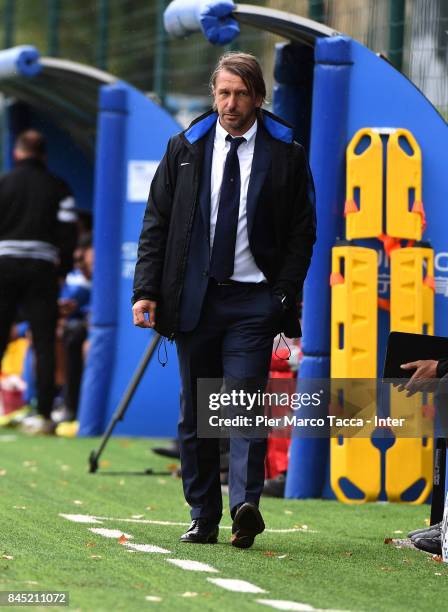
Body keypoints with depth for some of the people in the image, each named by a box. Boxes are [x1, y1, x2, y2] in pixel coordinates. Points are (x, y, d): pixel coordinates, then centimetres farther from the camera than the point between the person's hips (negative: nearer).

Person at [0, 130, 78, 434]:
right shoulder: (58, 188, 4)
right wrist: (62, 269, 6)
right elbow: (68, 230, -2)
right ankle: (44, 415, -5)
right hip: (42, 268, 0)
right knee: (44, 343, 1)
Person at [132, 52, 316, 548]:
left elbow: (302, 231, 4)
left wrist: (286, 294, -7)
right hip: (194, 298, 3)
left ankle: (245, 506, -24)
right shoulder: (185, 150, 8)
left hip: (254, 299, -3)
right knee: (195, 413, 5)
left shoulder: (286, 155, 3)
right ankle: (203, 517, 10)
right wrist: (147, 291, -1)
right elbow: (156, 224, 9)